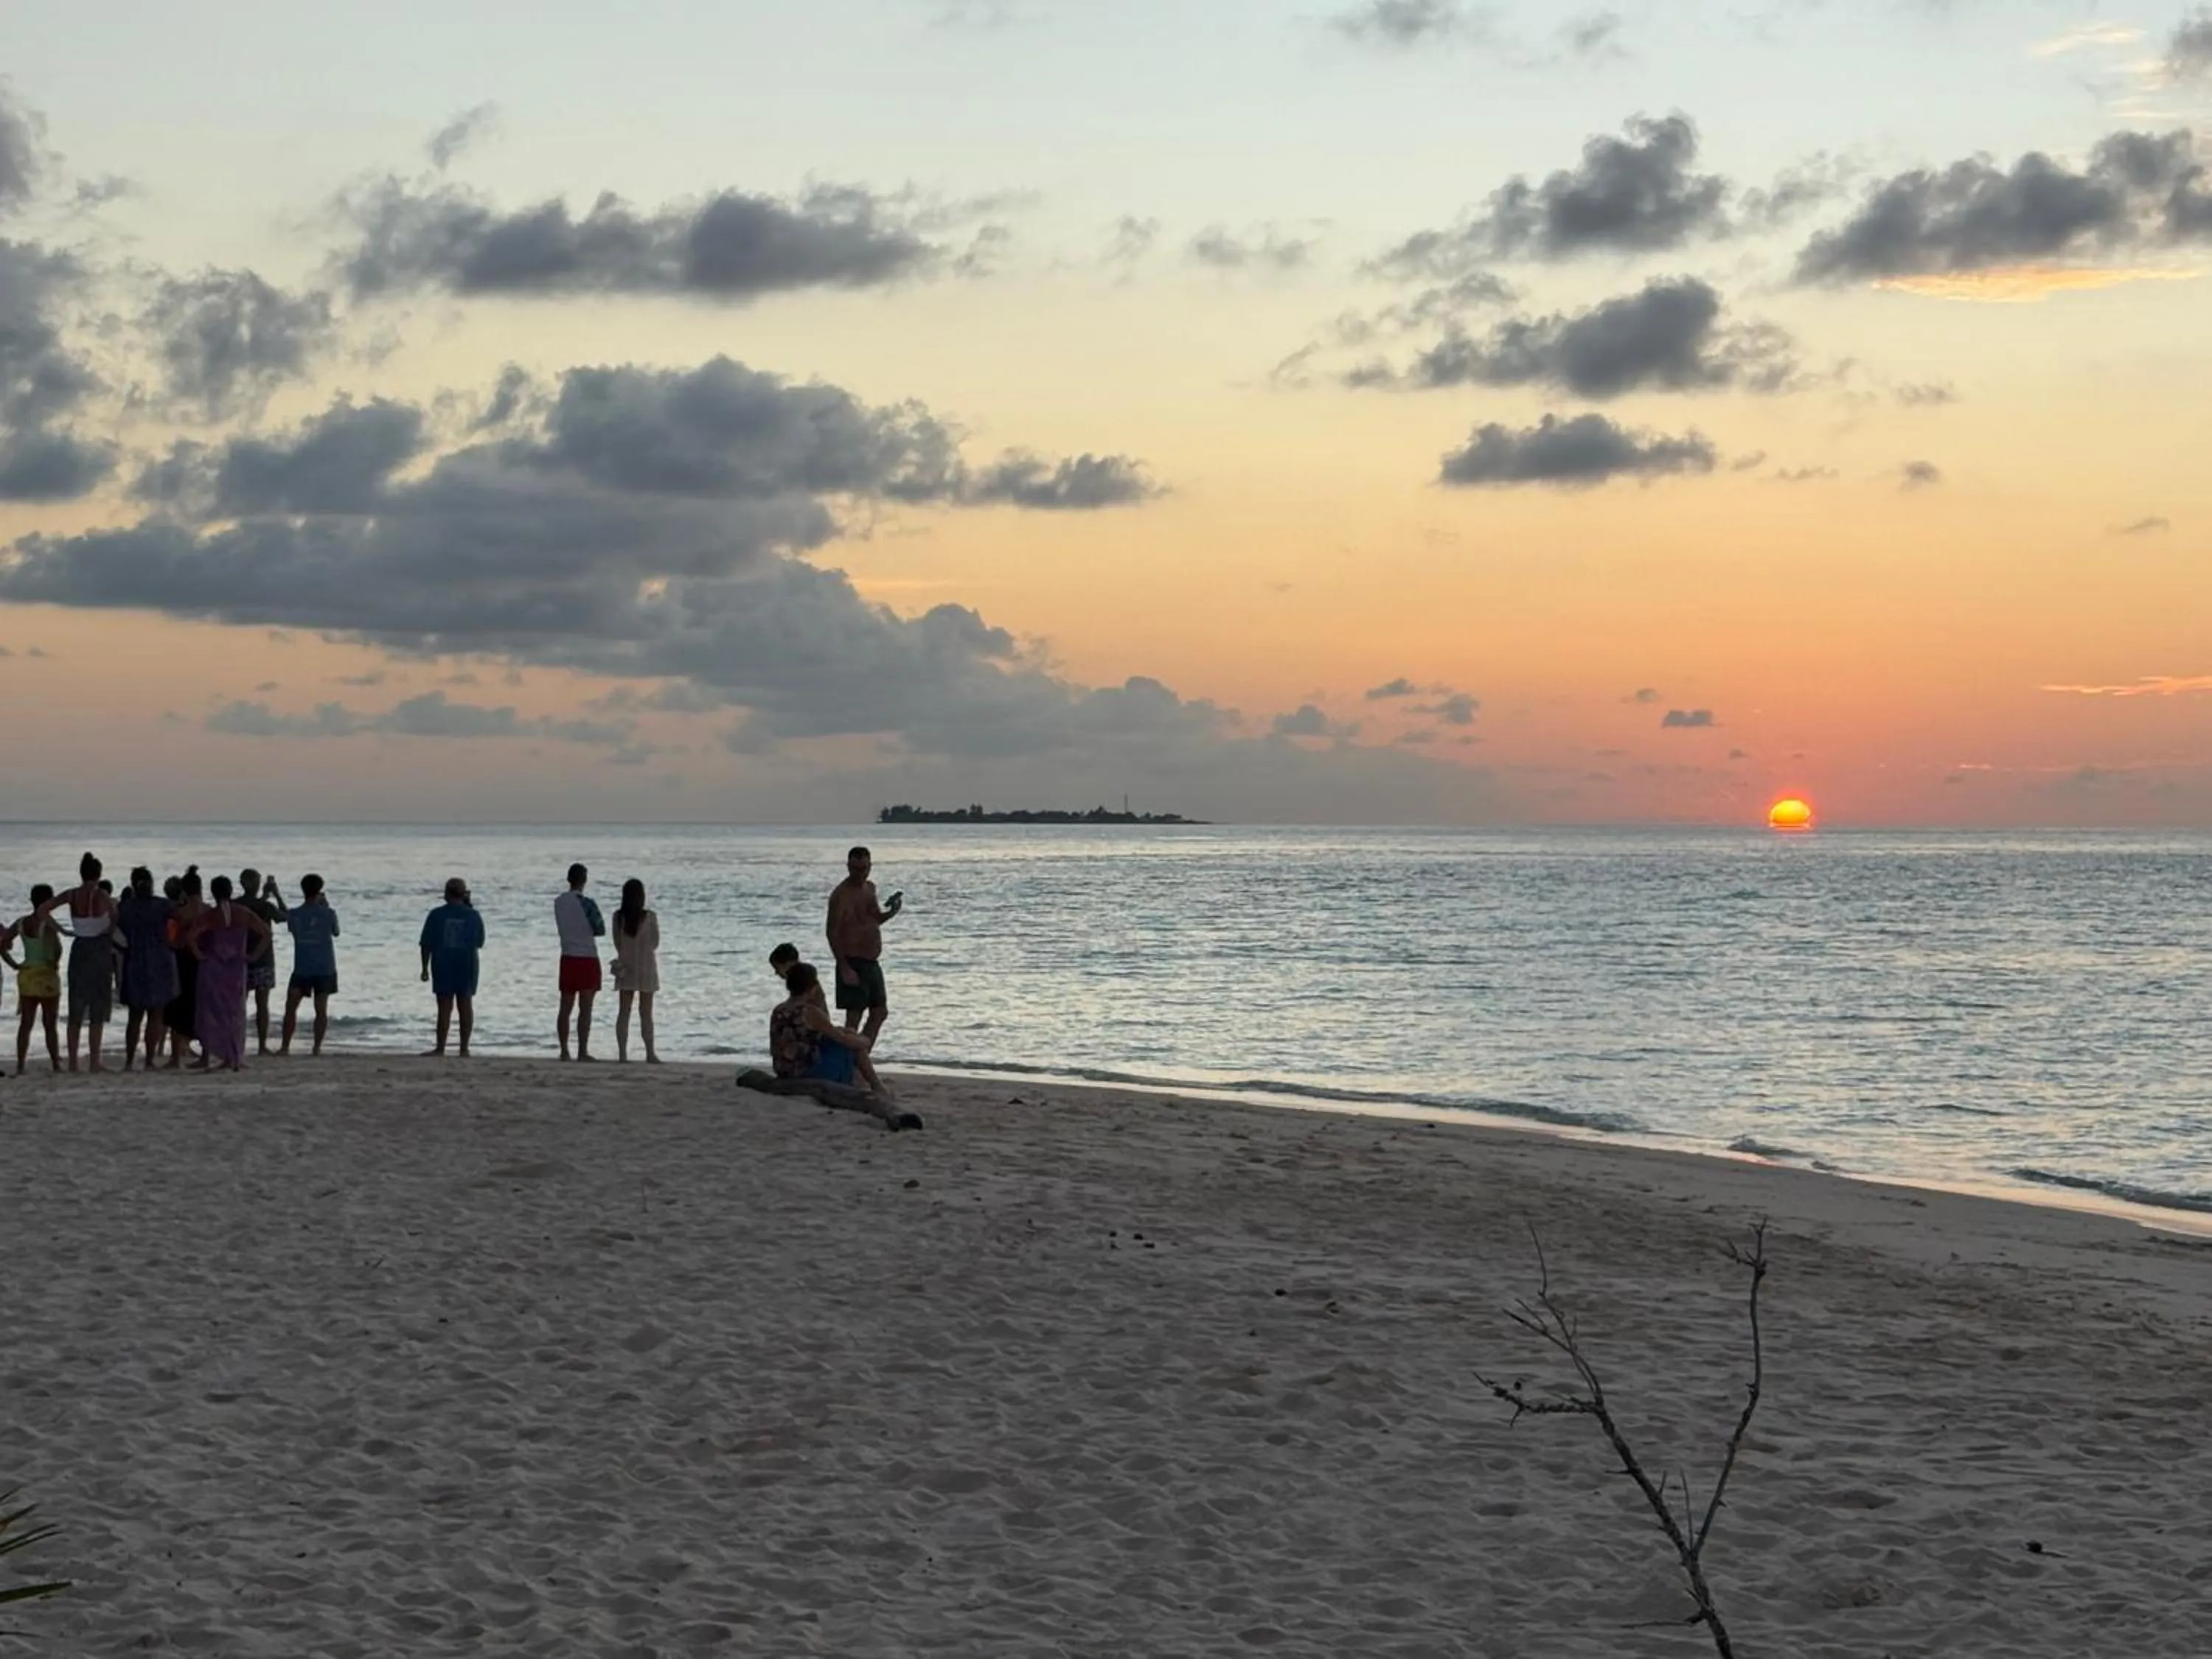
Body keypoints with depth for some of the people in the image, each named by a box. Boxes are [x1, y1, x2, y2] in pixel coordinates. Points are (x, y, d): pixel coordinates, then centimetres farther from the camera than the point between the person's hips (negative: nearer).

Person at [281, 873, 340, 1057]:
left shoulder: (294, 914, -5)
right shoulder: (328, 914, -9)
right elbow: (336, 932, 9)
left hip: (301, 969, 0)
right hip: (325, 968, 0)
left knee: (291, 1007, 4)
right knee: (321, 1009, 4)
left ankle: (285, 1046, -1)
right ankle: (317, 1047, 2)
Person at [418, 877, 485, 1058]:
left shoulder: (437, 915, -5)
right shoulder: (473, 916, 0)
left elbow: (427, 944, -5)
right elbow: (480, 943, 9)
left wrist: (425, 968, 1)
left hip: (443, 965, -1)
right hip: (467, 964, 1)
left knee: (445, 1007, 0)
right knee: (466, 1005, 6)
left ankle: (440, 1049, -2)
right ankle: (464, 1048, 4)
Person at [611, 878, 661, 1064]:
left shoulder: (618, 917, -4)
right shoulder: (650, 917, -12)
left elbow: (618, 943, 1)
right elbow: (655, 943, -3)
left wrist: (627, 955, 12)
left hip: (625, 967, 3)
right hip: (646, 967, -3)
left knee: (623, 1011, 7)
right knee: (646, 1013, 2)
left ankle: (622, 1052, 5)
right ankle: (650, 1054, 2)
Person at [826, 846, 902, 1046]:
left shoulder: (870, 888, 12)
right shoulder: (841, 894, -14)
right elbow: (832, 933, -19)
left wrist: (891, 912, 2)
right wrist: (845, 968, -24)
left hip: (872, 962, 9)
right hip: (853, 964, -9)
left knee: (880, 1012, 13)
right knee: (854, 1017, -8)